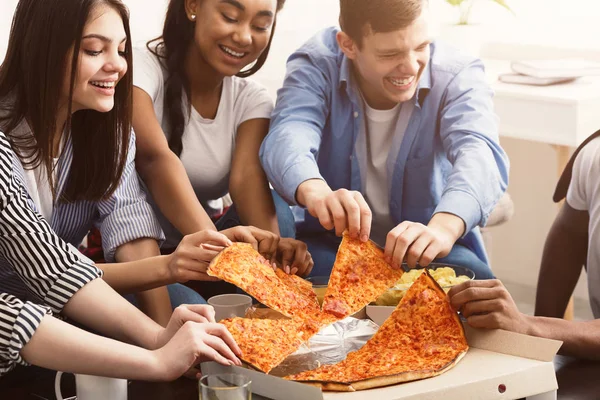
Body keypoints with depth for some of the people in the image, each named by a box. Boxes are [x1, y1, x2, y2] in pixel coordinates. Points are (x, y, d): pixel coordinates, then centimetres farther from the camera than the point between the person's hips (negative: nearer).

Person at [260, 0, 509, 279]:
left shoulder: (457, 77, -12)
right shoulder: (316, 67, -12)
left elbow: (479, 154, -31)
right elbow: (288, 138, -31)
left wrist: (444, 226, -55)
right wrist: (315, 191, -57)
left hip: (422, 250, 1)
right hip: (331, 243, -1)